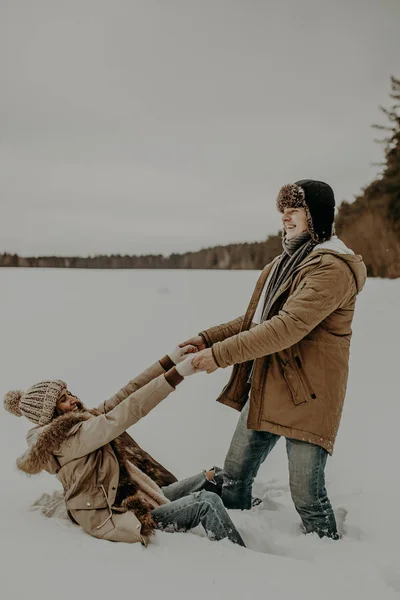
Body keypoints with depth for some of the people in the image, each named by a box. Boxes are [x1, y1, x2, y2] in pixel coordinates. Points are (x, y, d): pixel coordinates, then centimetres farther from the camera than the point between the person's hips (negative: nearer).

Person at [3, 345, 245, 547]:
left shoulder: (80, 420, 5)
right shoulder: (64, 438, -23)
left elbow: (124, 397, -3)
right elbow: (119, 417, -33)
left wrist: (170, 360, -13)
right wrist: (177, 373, -37)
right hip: (117, 518, -10)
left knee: (214, 478, 15)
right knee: (208, 503, -15)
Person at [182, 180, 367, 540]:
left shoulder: (333, 268, -18)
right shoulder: (285, 264, 14)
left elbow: (288, 327, -26)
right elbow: (253, 320, 16)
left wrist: (221, 354, -24)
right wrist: (208, 338, 2)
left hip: (306, 396, -9)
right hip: (263, 391, 9)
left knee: (306, 495, 2)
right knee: (234, 475, 17)